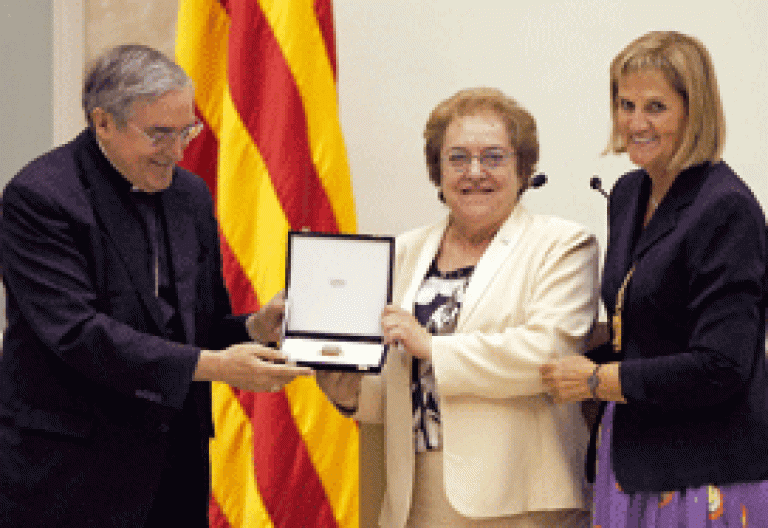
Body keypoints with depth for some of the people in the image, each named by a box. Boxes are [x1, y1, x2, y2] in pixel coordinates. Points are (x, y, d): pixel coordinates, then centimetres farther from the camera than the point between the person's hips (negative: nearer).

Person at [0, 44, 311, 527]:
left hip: (178, 467, 6)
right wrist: (212, 365, -25)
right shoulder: (39, 196, -12)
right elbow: (77, 332, -21)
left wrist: (253, 328, -5)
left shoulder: (191, 194, 11)